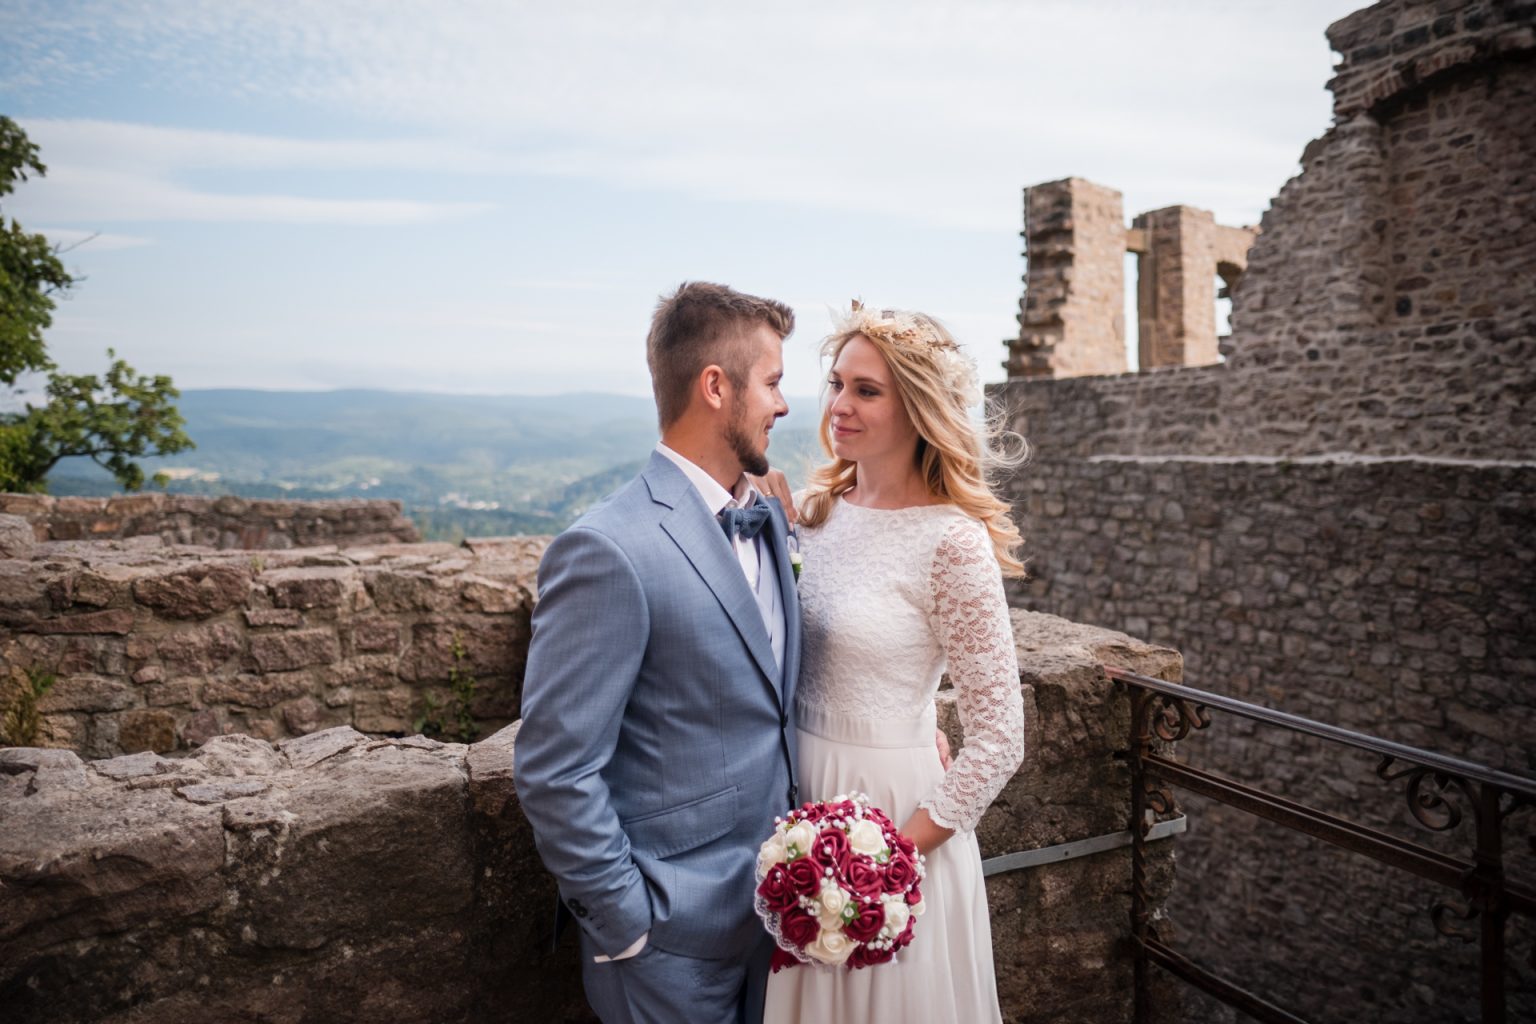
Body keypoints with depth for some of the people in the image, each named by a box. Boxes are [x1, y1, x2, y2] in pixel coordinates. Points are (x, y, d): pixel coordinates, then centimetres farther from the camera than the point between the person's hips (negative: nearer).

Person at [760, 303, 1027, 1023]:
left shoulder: (951, 542, -19)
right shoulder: (815, 511, 0)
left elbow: (999, 737, -16)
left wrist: (902, 851, -16)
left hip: (891, 805, -5)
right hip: (799, 798, 6)